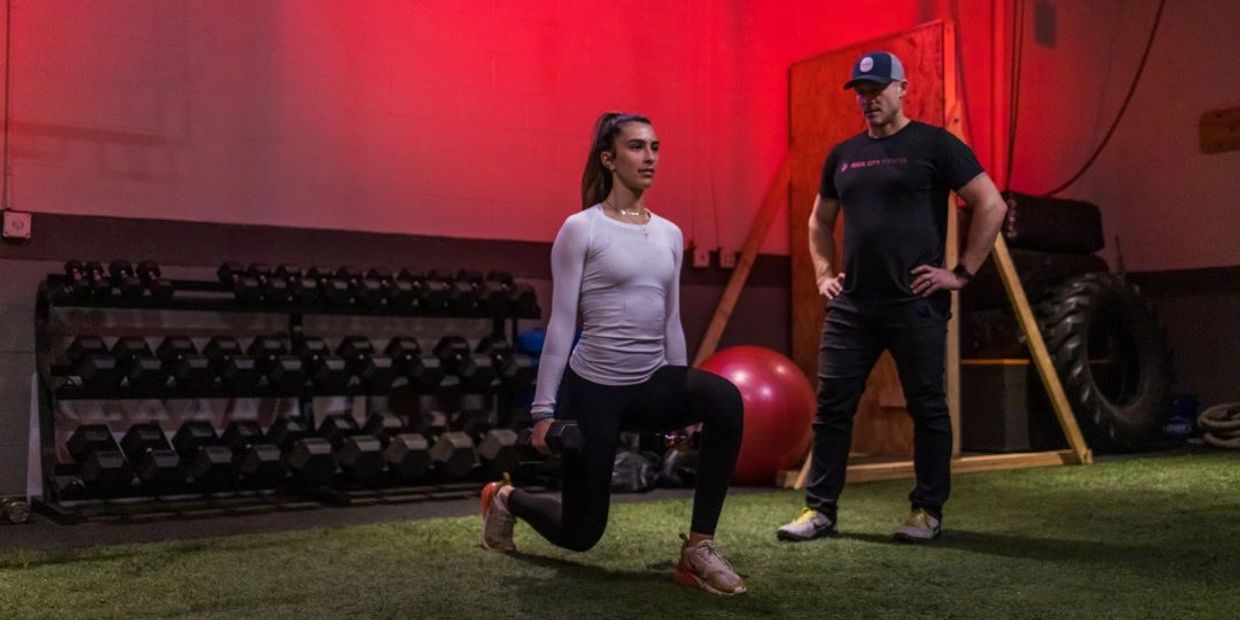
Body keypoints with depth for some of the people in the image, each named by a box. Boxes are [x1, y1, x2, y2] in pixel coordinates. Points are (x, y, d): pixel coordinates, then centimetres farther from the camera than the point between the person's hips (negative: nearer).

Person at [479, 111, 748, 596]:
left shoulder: (670, 234, 8)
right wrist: (544, 408, -12)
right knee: (580, 532, 5)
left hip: (651, 384, 5)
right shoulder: (580, 229, -9)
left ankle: (698, 549, -19)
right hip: (593, 388, -5)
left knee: (723, 399, -30)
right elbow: (561, 323, -11)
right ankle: (504, 498, 40)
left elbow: (671, 323, 13)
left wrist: (683, 400, 14)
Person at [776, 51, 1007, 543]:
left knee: (927, 408, 4)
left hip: (916, 304, -4)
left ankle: (928, 512, 16)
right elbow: (819, 221, 25)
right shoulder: (843, 154, 13)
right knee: (832, 405, 3)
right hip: (851, 304, 5)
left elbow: (991, 206, -4)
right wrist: (824, 274, 13)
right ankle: (820, 508, 12)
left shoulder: (934, 144, -2)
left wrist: (962, 272, -8)